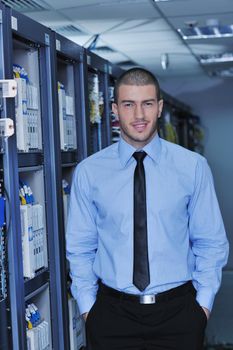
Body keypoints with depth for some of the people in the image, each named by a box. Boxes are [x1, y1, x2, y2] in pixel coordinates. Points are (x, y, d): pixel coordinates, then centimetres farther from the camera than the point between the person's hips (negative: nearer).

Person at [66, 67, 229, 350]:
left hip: (178, 310, 0)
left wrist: (204, 302, -3)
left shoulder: (193, 166, -3)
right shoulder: (88, 172, -2)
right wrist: (87, 306, -1)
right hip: (112, 312, 0)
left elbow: (211, 242, 3)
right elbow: (80, 248, 4)